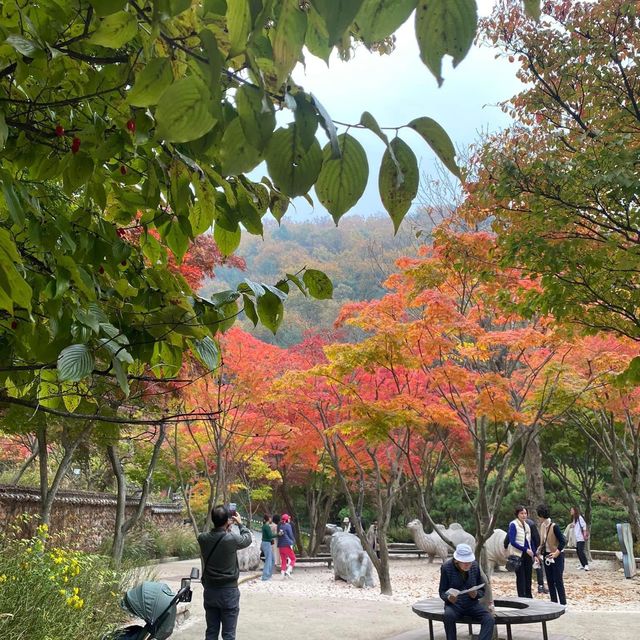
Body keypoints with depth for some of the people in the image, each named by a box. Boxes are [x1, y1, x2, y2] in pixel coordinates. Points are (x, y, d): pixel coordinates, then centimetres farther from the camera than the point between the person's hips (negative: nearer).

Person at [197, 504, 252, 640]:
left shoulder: (203, 539, -8)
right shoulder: (232, 538, -18)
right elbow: (248, 538, 4)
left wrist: (226, 527, 17)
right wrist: (240, 523, 16)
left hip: (210, 591, 4)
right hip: (229, 591, -4)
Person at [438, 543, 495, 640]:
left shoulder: (475, 566, -4)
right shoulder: (446, 567, -11)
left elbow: (482, 590, 5)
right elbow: (442, 592, -5)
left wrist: (476, 594, -18)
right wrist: (448, 597, -28)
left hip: (472, 604, 2)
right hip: (454, 604, -2)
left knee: (490, 620, -25)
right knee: (448, 616, -36)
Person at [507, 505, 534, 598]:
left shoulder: (527, 525, 12)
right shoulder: (513, 525, -8)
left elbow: (530, 542, 18)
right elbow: (512, 542, -15)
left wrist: (534, 554, 10)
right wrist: (525, 549, -17)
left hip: (527, 555, 6)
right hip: (518, 555, -6)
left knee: (528, 577, 9)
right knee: (521, 577, -2)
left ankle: (528, 597, 19)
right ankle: (521, 597, 6)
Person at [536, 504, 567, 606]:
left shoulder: (554, 526, -18)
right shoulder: (542, 526, 5)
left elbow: (563, 541, -17)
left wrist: (556, 553, -22)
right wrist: (539, 552, 6)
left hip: (556, 557, -7)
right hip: (546, 556, 7)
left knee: (558, 580, -3)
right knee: (550, 581, 11)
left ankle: (563, 603, 5)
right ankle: (553, 602, 19)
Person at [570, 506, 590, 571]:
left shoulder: (579, 517, -10)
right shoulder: (574, 519, 15)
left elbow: (584, 526, -14)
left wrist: (585, 534, -19)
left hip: (581, 538, -9)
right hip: (577, 538, 9)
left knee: (581, 551, -15)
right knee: (578, 551, 7)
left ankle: (586, 564, -14)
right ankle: (582, 564, 15)